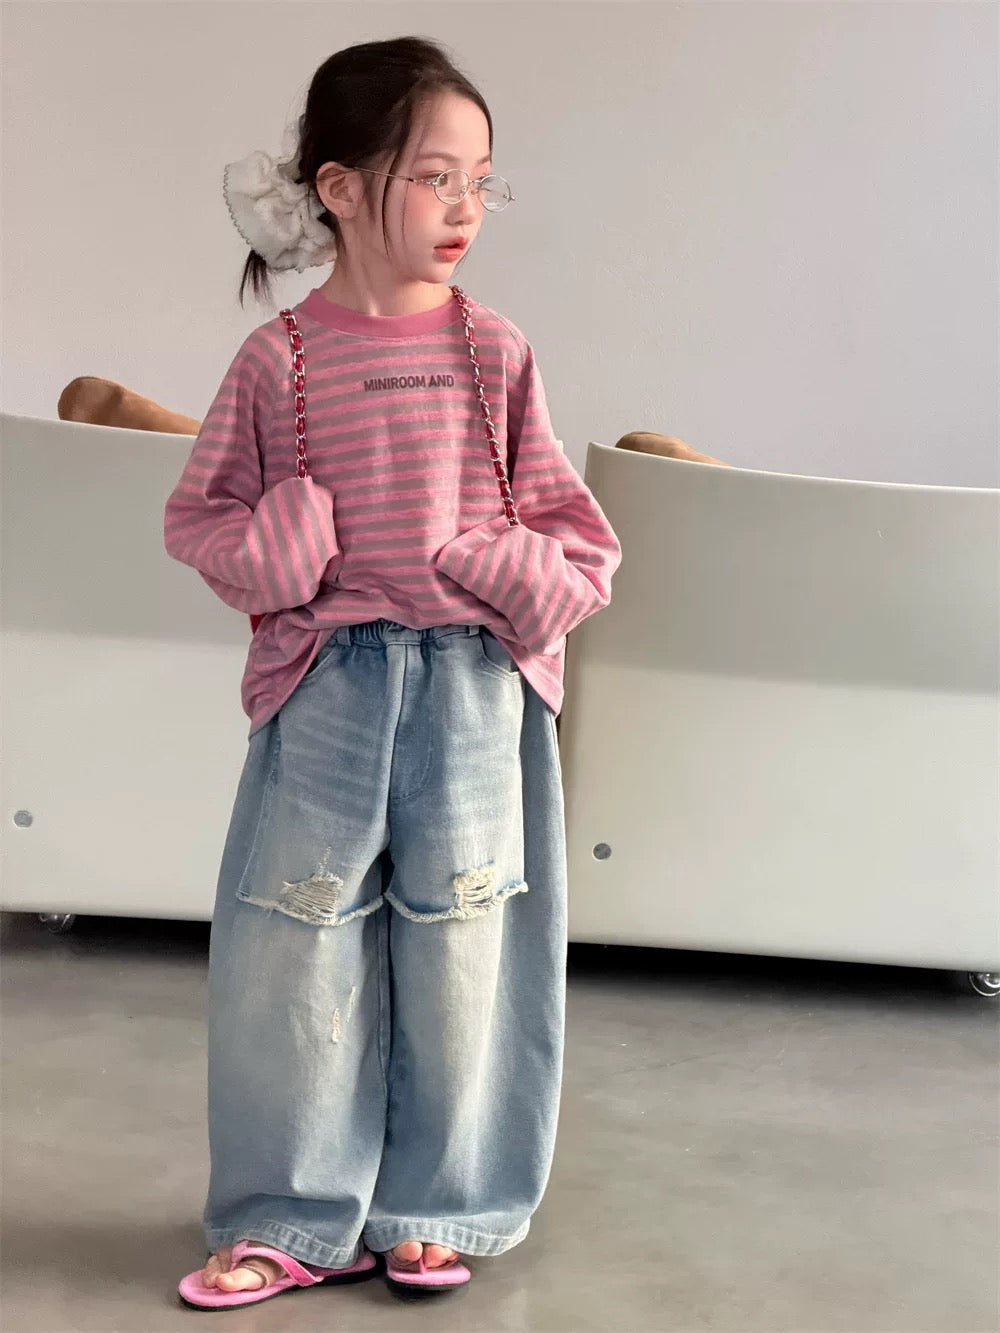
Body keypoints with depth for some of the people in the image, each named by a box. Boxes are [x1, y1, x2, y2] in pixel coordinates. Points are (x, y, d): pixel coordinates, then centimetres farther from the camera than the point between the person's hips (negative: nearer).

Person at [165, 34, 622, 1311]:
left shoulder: (493, 353, 4)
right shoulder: (279, 359, 1)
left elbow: (568, 521, 8)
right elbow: (196, 515, 7)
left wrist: (540, 580, -10)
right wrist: (267, 548, -10)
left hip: (474, 689, 1)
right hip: (325, 685, 0)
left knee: (457, 952, 6)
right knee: (290, 949, 2)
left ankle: (432, 1211, 24)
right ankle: (290, 1217, 19)